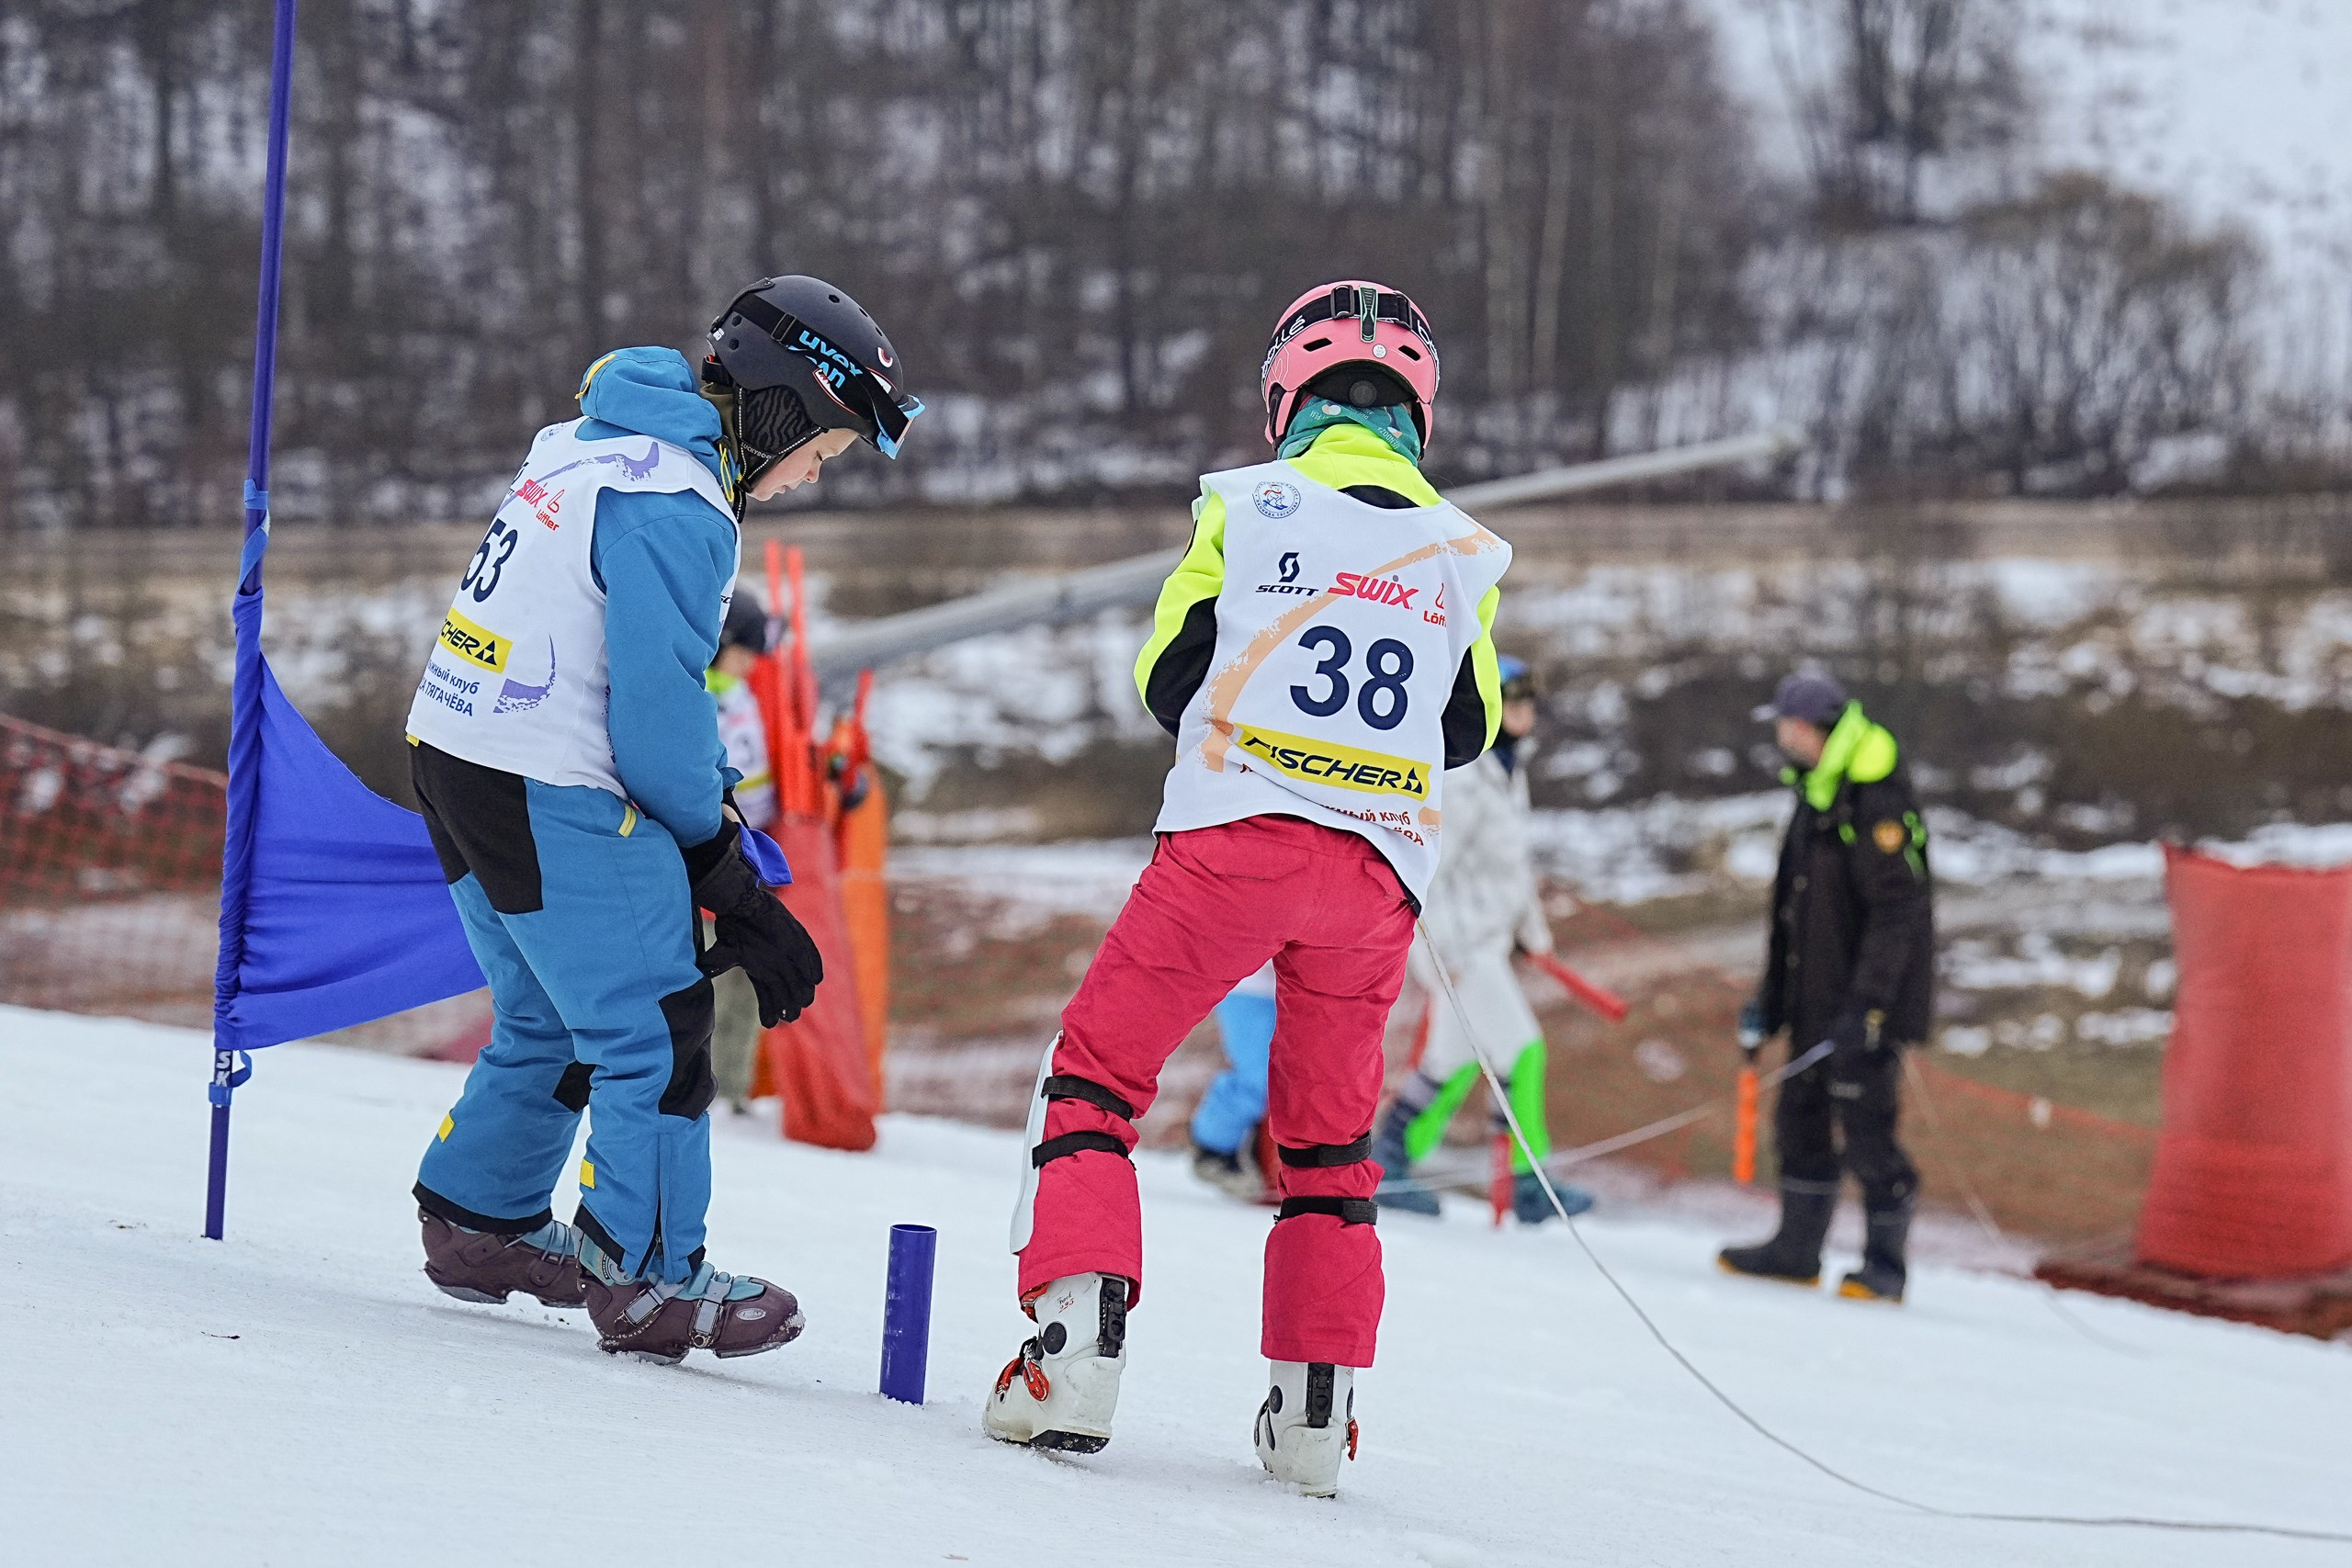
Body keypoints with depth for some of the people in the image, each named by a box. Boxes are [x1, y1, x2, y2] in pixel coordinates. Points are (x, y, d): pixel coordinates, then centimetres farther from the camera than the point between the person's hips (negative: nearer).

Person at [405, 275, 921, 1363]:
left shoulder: (588, 448, 14)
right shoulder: (675, 507, -18)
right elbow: (658, 705, -19)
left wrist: (717, 809, 12)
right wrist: (720, 862, -5)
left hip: (451, 749, 10)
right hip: (549, 794, -10)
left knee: (550, 1019, 23)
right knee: (655, 1029, -4)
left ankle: (480, 1219, 34)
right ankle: (648, 1278, -1)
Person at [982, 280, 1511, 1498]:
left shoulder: (1246, 506, 1)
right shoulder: (1462, 553, 9)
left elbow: (1169, 677, 3)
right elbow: (1468, 731, 13)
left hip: (1234, 844, -3)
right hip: (1378, 871, 3)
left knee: (1095, 1074, 5)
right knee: (1328, 1135, 18)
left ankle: (1077, 1344, -12)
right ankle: (1315, 1408, 13)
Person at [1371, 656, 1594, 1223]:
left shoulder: (1509, 771, 12)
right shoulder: (1461, 780, -19)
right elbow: (1426, 866, -21)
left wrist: (1532, 927, 25)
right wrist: (1440, 952, -23)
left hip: (1488, 938, 10)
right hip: (1458, 942, -10)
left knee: (1455, 1059, 14)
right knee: (1520, 1051, -9)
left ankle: (1388, 1163, 22)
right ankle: (1531, 1185, -4)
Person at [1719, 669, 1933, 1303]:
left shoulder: (1877, 805, -15)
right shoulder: (1814, 800, 15)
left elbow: (1895, 912, -20)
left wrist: (1866, 1004, -25)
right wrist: (1770, 997, 21)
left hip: (1869, 1007, -9)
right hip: (1817, 1003, 9)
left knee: (1866, 1131, -9)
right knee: (1802, 1117, 12)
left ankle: (1884, 1264, -2)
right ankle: (1797, 1248, 21)